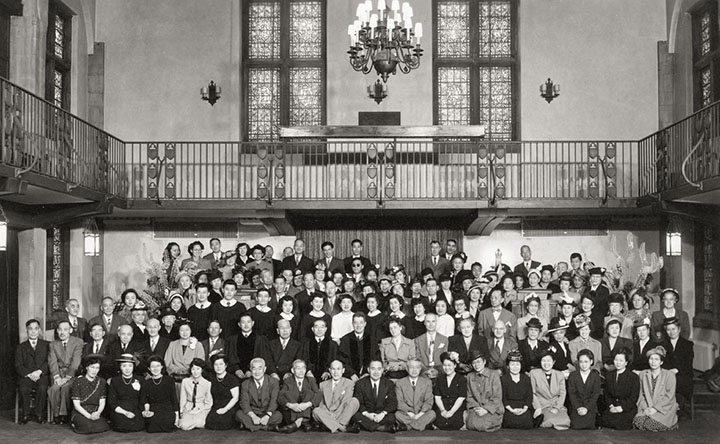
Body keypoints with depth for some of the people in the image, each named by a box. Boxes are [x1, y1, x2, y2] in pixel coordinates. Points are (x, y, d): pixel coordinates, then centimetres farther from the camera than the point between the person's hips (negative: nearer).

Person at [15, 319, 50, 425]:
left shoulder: (46, 345, 17)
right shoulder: (21, 347, 18)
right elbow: (18, 366, 6)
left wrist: (40, 372, -14)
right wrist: (29, 374, -13)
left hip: (42, 375, -1)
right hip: (26, 376, 1)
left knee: (42, 388, -33)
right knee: (23, 389, -31)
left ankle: (38, 414, -18)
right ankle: (25, 414, -13)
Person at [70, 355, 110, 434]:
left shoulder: (102, 382, 8)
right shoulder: (77, 381, -3)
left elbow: (102, 403, 5)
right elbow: (76, 405, -7)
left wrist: (98, 413, -17)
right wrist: (89, 416, -20)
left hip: (95, 413, 3)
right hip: (80, 413, -3)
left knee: (103, 427, -27)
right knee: (89, 427, -32)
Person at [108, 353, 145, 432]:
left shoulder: (140, 380, 11)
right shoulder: (114, 381, 7)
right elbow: (111, 402, 1)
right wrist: (125, 412, -12)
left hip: (136, 411, 0)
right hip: (119, 411, 0)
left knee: (138, 425, -27)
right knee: (123, 427, -26)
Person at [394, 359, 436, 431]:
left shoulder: (427, 382, 9)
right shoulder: (399, 383, 6)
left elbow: (428, 402, 2)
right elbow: (399, 403, -2)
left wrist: (420, 414, -15)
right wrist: (410, 414, -18)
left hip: (421, 414, 1)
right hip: (406, 414, -1)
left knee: (432, 413, -29)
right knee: (397, 414, -32)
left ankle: (408, 426, -31)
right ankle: (421, 425, -30)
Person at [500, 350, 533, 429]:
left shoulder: (526, 378, 15)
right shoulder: (503, 379, 7)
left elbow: (529, 396, 7)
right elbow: (502, 397, 0)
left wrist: (524, 409, -10)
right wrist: (511, 410, -14)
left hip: (524, 408, 1)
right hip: (508, 407, -1)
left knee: (526, 419, -27)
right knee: (511, 419, -29)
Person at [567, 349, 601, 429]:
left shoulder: (595, 376, 7)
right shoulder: (573, 375, 8)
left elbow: (596, 394, -1)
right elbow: (571, 393, 1)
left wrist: (587, 408, -13)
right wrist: (578, 407, -13)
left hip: (590, 407, 0)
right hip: (576, 407, 0)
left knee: (589, 425, -21)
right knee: (576, 426, -20)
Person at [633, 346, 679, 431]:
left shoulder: (669, 375, 0)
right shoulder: (643, 374, 13)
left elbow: (669, 396, -7)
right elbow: (642, 394, 12)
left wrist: (655, 408, -15)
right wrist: (645, 408, -6)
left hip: (665, 409, -2)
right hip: (647, 408, 2)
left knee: (652, 423, -27)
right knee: (637, 421, -27)